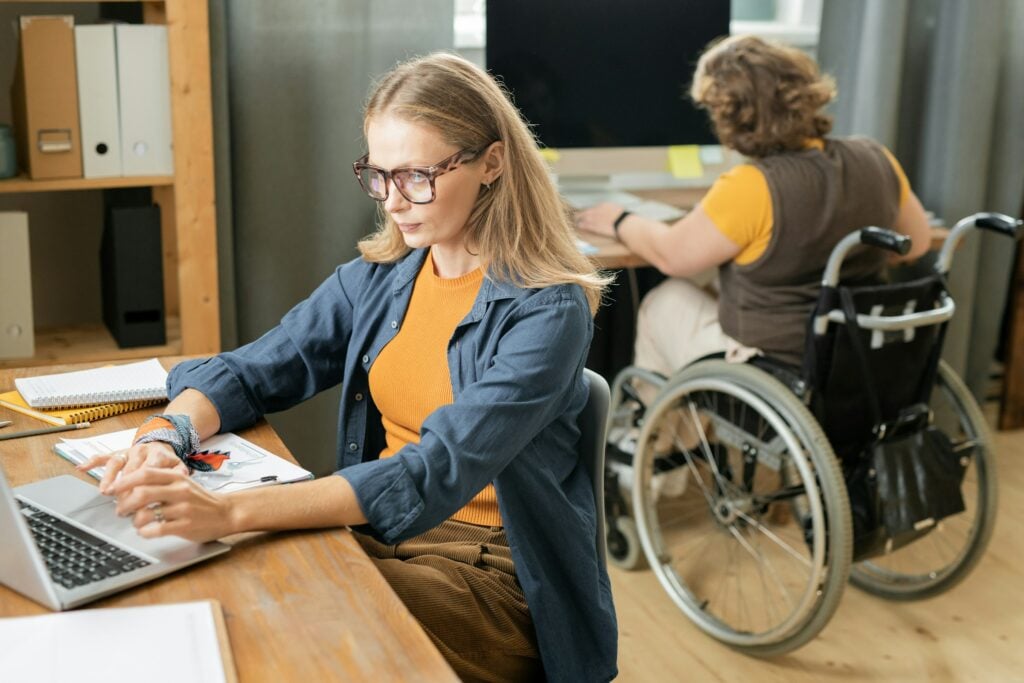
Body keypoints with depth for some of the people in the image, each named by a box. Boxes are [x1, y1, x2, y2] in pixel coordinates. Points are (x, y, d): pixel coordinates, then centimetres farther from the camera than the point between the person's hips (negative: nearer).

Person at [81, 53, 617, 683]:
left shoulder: (547, 311, -16)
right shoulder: (379, 277, 5)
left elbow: (437, 473, -28)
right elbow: (247, 372, 5)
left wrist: (232, 512, -37)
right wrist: (165, 437, -19)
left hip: (495, 576, -5)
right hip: (377, 531, 6)